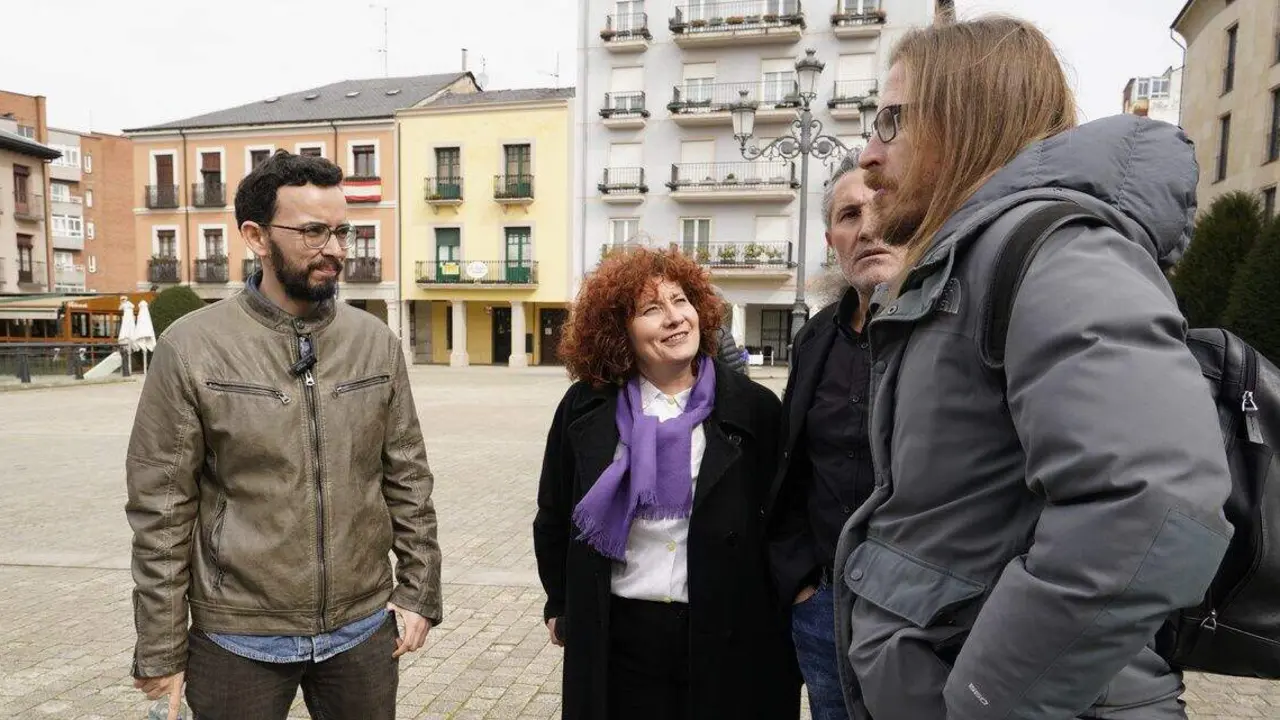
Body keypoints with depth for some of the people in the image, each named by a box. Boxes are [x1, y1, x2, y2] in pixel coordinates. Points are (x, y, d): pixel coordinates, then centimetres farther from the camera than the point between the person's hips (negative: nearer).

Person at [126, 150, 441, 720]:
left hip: (364, 631, 2)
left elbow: (408, 480, 3)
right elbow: (161, 509, -6)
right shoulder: (191, 348, -9)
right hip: (237, 641, -2)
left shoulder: (376, 342, -1)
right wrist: (160, 653, -4)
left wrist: (418, 591, 2)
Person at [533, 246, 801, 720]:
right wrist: (561, 607, 13)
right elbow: (553, 517, 9)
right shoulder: (584, 409, -2)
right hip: (615, 637, 1)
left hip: (727, 637, 0)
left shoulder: (753, 407, -4)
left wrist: (777, 616, 4)